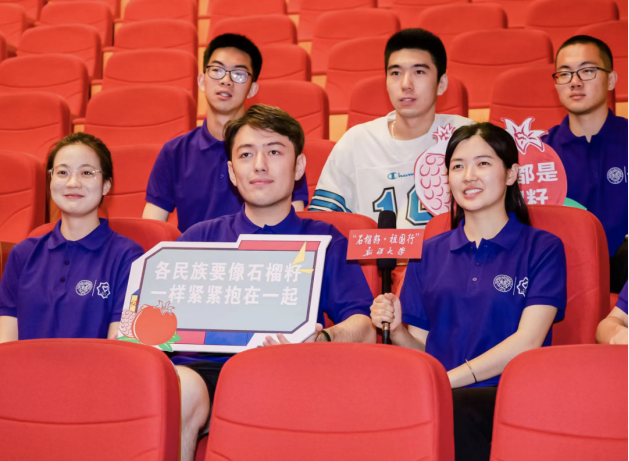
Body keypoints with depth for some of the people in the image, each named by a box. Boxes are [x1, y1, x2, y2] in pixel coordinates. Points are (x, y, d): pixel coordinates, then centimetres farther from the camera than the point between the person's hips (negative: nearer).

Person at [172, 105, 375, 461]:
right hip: (202, 366, 2)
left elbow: (366, 330, 5)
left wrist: (321, 338, -20)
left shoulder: (326, 243, 19)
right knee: (180, 386, -35)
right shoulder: (200, 238, 26)